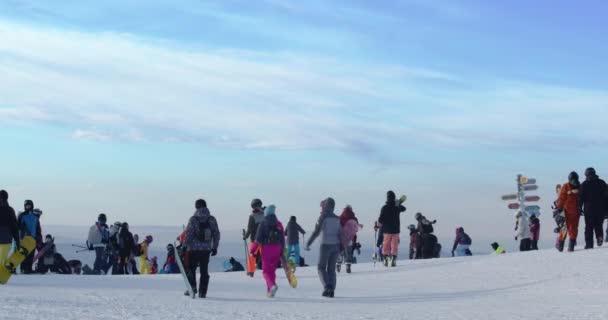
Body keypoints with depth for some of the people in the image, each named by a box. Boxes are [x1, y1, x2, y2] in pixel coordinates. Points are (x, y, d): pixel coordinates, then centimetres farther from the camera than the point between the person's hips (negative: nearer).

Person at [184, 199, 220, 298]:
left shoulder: (193, 219, -9)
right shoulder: (212, 219, 3)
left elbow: (188, 234, -9)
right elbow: (216, 234, 6)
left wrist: (185, 246, -1)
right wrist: (215, 247, 14)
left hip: (194, 249, -3)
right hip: (206, 249, 3)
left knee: (191, 268, 12)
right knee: (204, 271, 7)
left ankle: (192, 287, -1)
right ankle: (202, 292, 4)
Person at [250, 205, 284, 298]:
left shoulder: (263, 224, -4)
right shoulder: (279, 224, 8)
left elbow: (258, 239, -9)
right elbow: (283, 239, 9)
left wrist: (252, 251, -4)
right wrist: (282, 252, 16)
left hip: (266, 249, -4)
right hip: (277, 249, 4)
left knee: (266, 270, 2)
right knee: (272, 270, 14)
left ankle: (272, 285, -24)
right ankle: (269, 291, 15)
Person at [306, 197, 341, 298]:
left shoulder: (323, 217, -8)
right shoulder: (337, 219, 9)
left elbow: (316, 231, -14)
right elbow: (340, 234, 10)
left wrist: (308, 243, -11)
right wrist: (341, 248, 16)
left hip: (325, 245, -5)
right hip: (336, 245, 5)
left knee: (321, 267, 6)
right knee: (331, 269, 11)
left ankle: (327, 287, -12)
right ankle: (331, 290, 3)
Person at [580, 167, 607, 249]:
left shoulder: (584, 184, 1)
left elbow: (581, 197, -3)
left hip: (589, 208, -2)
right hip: (600, 208, 2)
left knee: (589, 227, 2)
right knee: (599, 225, 12)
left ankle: (589, 244, -3)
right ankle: (599, 236, -15)